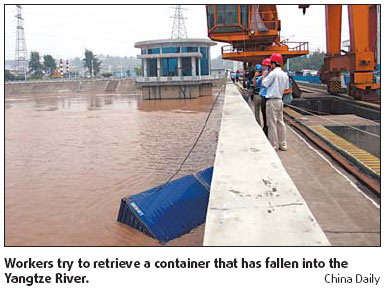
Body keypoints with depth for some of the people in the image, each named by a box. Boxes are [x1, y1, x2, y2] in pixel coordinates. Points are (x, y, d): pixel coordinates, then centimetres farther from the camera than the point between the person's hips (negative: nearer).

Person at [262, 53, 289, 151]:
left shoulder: (273, 73, -14)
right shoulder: (285, 74, 11)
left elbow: (264, 84, -10)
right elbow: (286, 88, 16)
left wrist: (264, 75, 3)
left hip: (272, 101, -8)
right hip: (280, 100, 8)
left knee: (272, 124, -1)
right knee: (280, 123, 14)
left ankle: (274, 145, 3)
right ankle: (283, 145, 19)